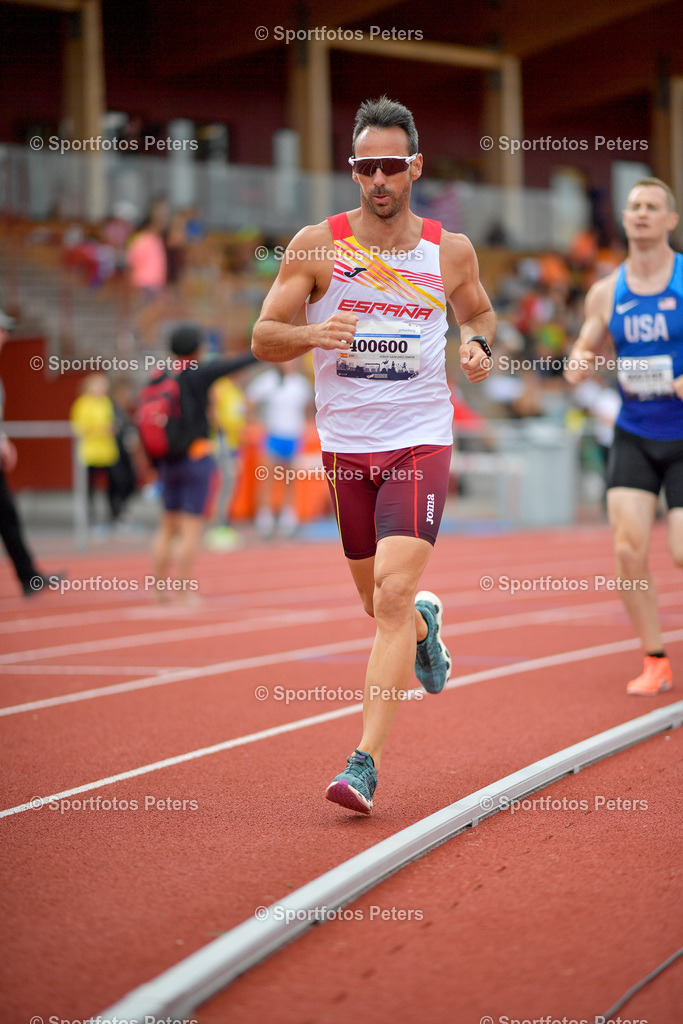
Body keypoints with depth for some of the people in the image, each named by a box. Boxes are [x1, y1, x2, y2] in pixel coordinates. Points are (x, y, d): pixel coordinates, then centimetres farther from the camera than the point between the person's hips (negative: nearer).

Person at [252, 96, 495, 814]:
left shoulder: (450, 251, 3)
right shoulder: (317, 245, -1)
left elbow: (479, 311, 23)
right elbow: (264, 337, 0)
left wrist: (477, 341, -1)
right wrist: (313, 334, -21)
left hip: (420, 443, -1)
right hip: (344, 446, 2)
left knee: (393, 593, -17)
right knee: (381, 602, 13)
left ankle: (366, 761, -17)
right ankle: (425, 621, 52)